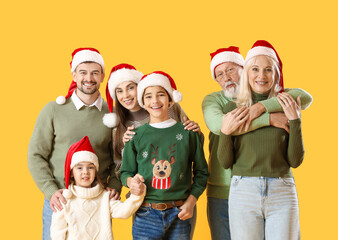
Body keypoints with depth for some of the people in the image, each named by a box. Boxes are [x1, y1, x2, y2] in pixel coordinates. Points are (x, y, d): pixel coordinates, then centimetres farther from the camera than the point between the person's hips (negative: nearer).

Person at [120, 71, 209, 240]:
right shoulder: (137, 136, 4)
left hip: (179, 214, 0)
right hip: (146, 214, 0)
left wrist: (190, 201, 0)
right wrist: (131, 181, -10)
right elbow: (126, 172, 11)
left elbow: (201, 172, 9)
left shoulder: (187, 132, 3)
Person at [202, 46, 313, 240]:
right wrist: (269, 119, -20)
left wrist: (261, 107, -22)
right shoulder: (213, 100, 5)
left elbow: (305, 97, -10)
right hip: (222, 193, 0)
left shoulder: (265, 96, 7)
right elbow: (218, 125, -18)